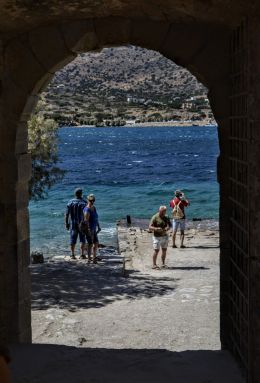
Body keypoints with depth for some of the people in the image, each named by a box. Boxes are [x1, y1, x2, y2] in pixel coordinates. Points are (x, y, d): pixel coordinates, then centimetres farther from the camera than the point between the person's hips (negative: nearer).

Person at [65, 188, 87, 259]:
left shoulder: (70, 202, -3)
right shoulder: (84, 202, -8)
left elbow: (67, 214, -4)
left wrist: (66, 223, 4)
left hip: (73, 224, 2)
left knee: (73, 240, 9)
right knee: (82, 240, 7)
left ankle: (72, 255, 9)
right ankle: (82, 255, 4)